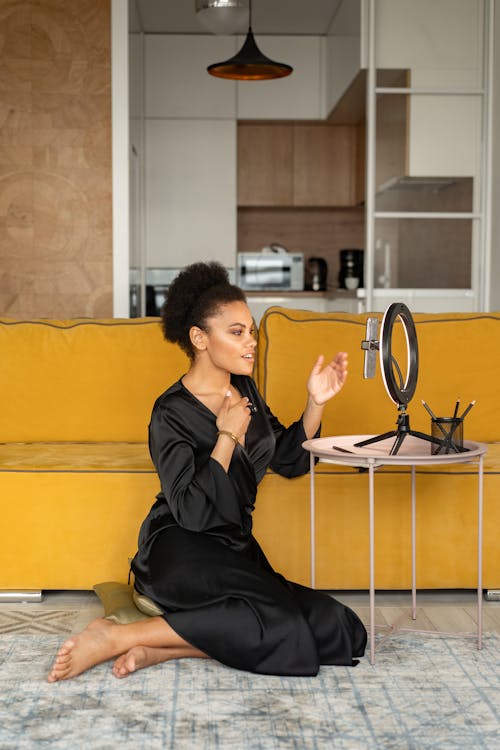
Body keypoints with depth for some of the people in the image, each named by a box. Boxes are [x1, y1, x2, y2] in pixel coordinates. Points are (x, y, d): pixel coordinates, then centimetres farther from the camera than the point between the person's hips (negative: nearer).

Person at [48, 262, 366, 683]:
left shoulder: (243, 388, 9)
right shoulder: (172, 413, -13)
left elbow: (289, 460, 15)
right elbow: (193, 513, -21)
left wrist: (316, 402, 3)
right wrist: (227, 436, -18)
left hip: (235, 549, 8)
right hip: (181, 552, -8)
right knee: (280, 621, -31)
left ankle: (165, 648, -16)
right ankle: (117, 637, -21)